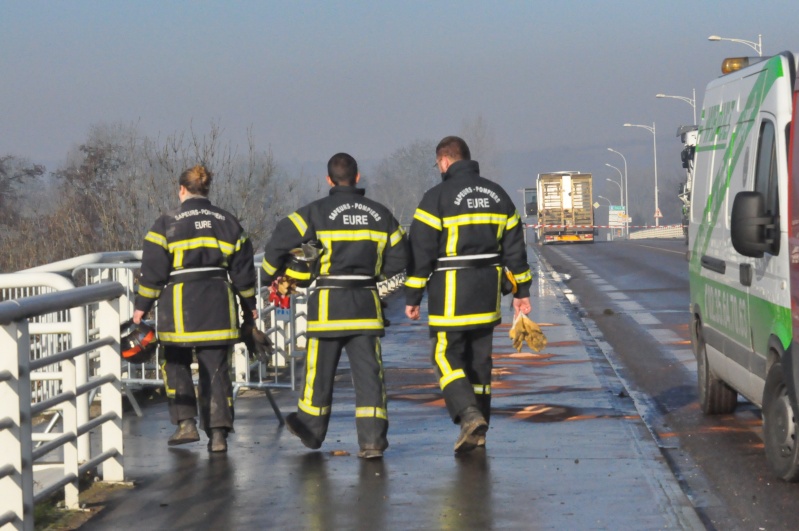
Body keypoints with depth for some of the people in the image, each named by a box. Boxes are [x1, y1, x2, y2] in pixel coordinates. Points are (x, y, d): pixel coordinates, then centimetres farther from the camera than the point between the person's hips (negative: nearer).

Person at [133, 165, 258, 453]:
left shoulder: (168, 224, -3)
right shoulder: (227, 222, 9)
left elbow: (153, 270, -4)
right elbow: (243, 269, 13)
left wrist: (142, 306, 5)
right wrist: (249, 305, 22)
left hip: (180, 305, -3)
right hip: (218, 305, 3)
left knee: (176, 364, 15)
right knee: (215, 369, 5)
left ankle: (186, 423, 8)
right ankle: (218, 432, -2)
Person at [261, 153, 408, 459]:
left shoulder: (317, 212, -6)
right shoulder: (381, 214, 5)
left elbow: (281, 240, -8)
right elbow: (398, 259, 9)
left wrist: (270, 275, 9)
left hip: (328, 305, -2)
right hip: (367, 306, 2)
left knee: (320, 370, 11)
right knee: (368, 371, 2)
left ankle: (310, 430, 27)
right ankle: (372, 439, -6)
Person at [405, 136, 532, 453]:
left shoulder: (437, 197, -9)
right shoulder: (497, 195, 10)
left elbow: (420, 251, -10)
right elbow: (514, 246, 13)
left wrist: (412, 297, -5)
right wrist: (521, 290, 20)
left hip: (451, 296, -6)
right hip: (488, 295, 6)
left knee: (446, 357, 0)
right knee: (480, 359, 12)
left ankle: (469, 414, -22)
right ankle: (478, 431, 15)